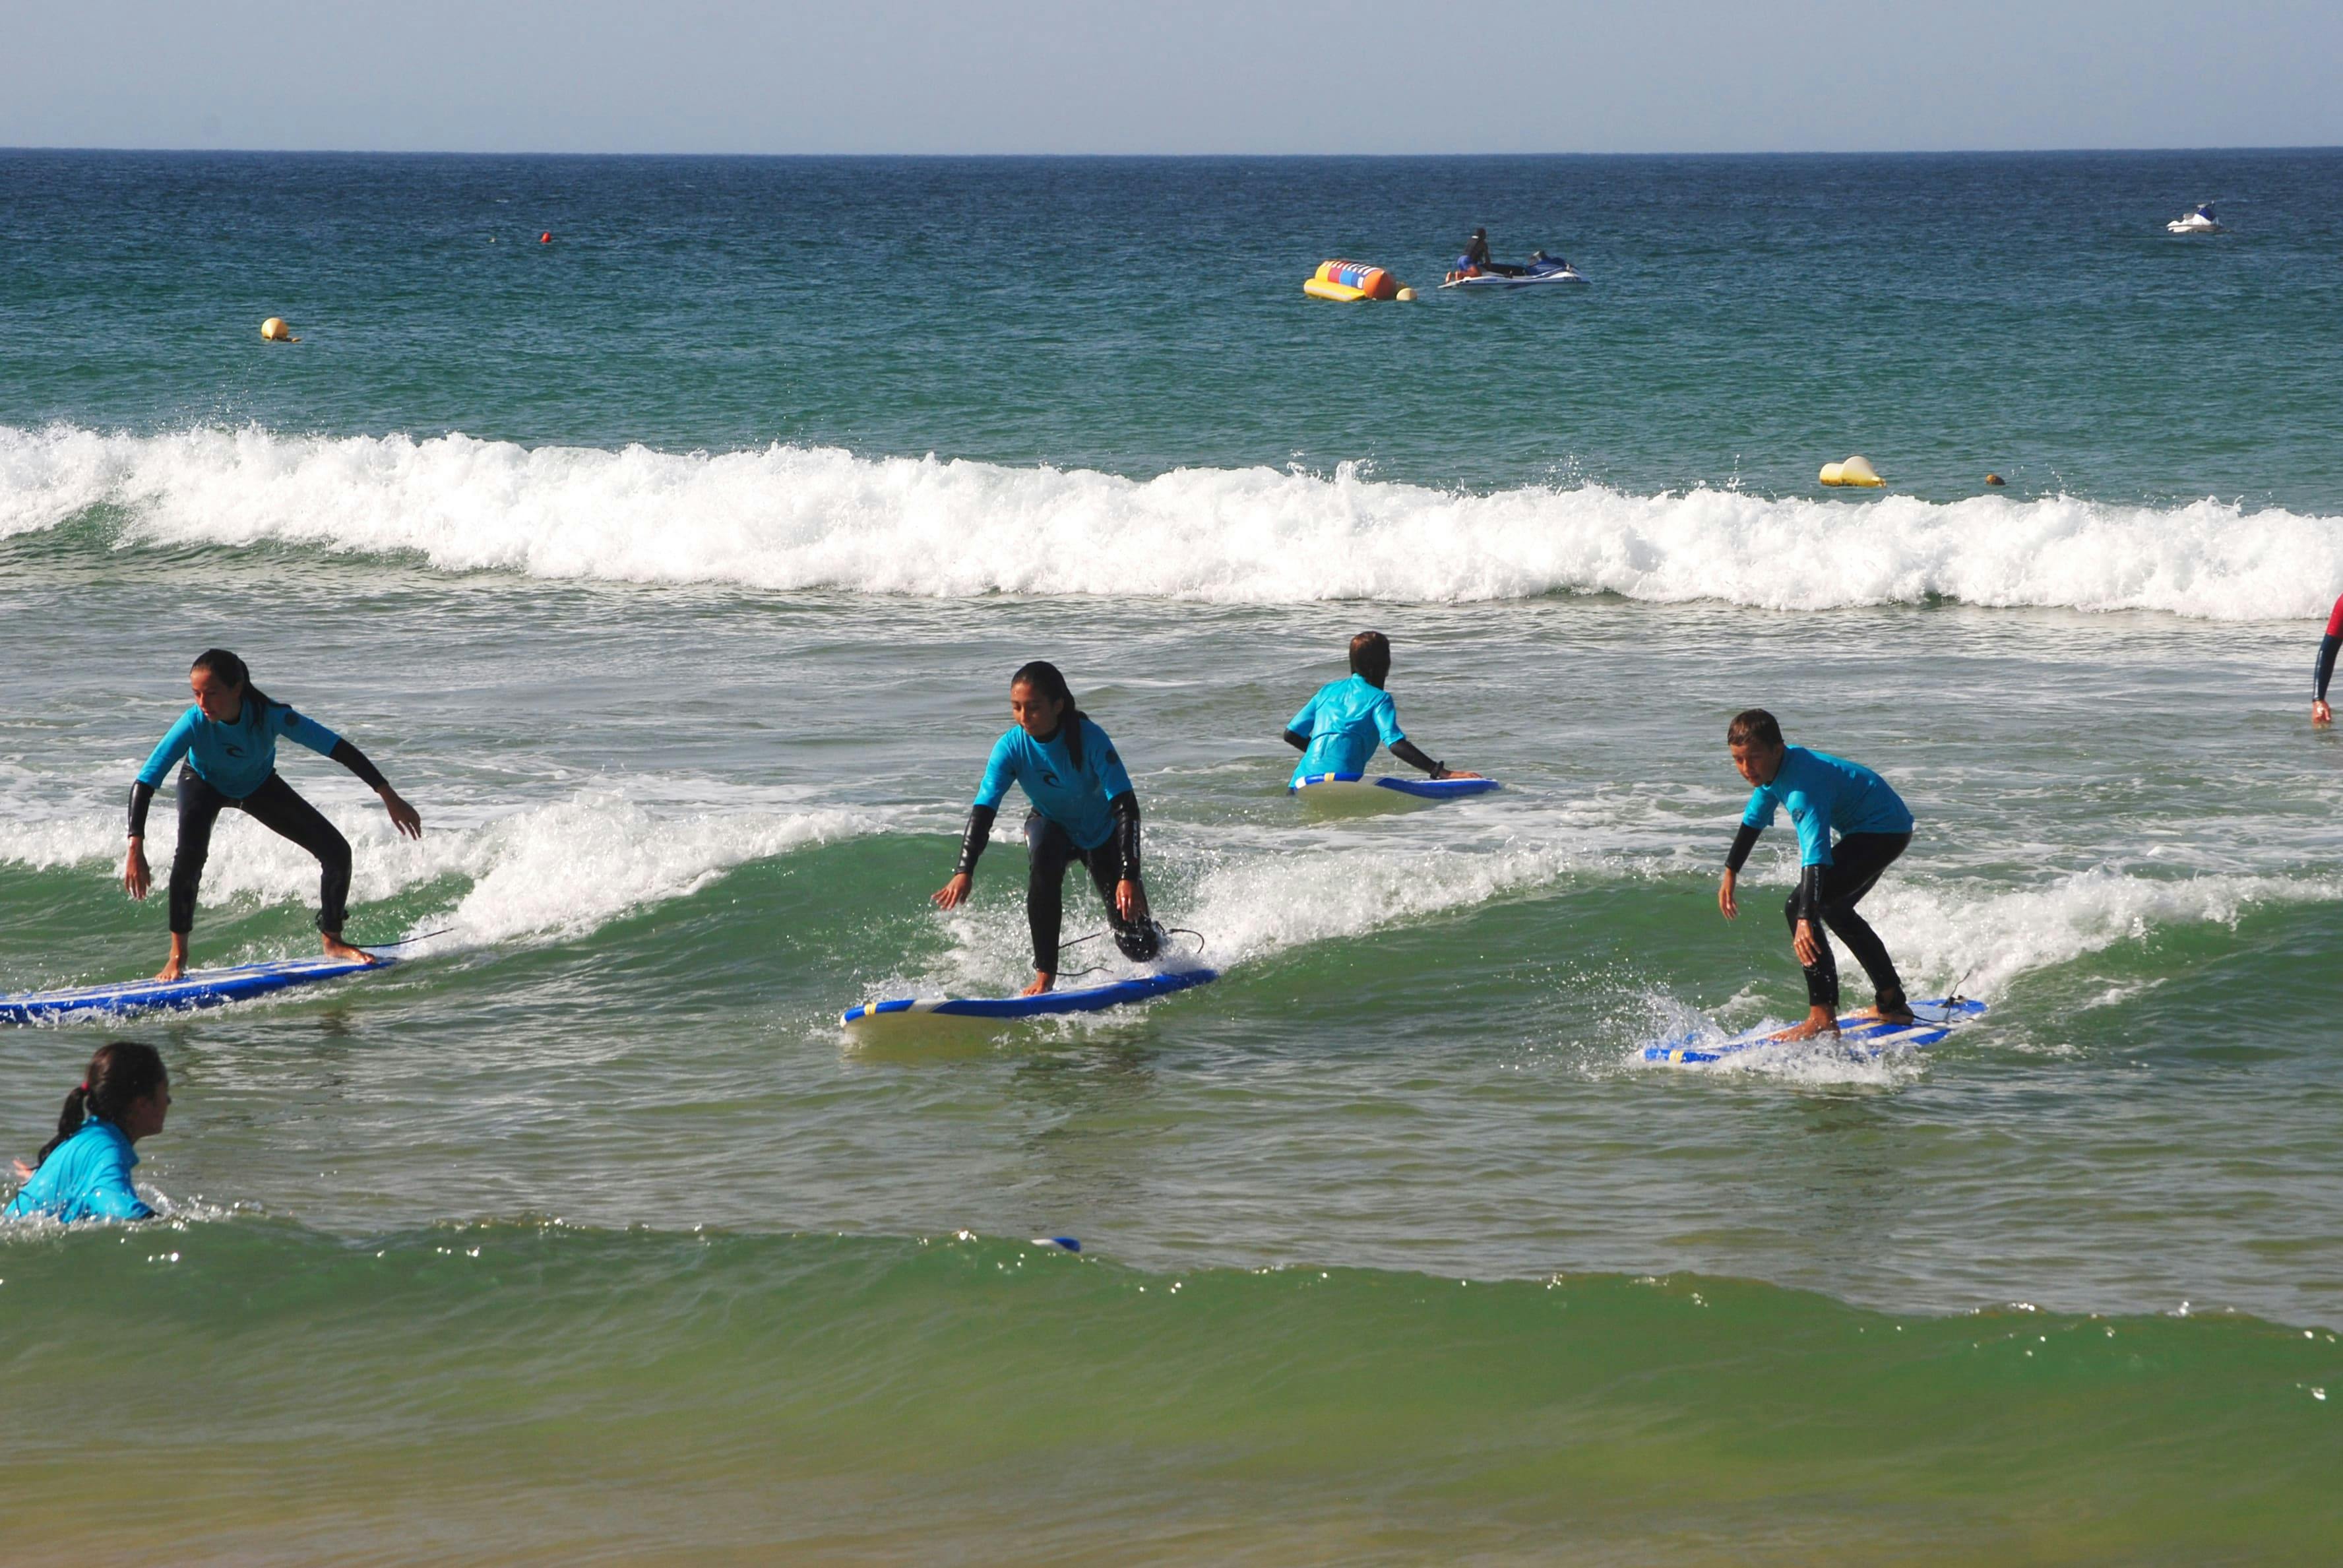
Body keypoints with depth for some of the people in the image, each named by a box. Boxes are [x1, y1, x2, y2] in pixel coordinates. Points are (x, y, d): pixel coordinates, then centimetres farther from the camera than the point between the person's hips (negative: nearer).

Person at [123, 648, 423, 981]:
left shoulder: (269, 716, -38)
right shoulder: (194, 724, -38)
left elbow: (340, 750, -33)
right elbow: (144, 783, -37)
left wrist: (389, 797, -34)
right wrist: (135, 850, -46)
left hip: (259, 785, 2)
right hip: (204, 784, -2)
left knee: (336, 852, -4)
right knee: (190, 856, -31)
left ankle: (333, 942, 17)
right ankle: (178, 956, -19)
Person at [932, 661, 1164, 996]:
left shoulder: (1090, 739, -32)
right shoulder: (1011, 746, -24)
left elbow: (1125, 805, -35)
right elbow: (984, 809, -29)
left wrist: (1129, 877, -44)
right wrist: (965, 871, -43)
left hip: (1103, 833, -1)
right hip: (1052, 826, 1)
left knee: (1138, 948, -5)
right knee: (1044, 867, -37)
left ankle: (1152, 933, 35)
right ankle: (1044, 975, -27)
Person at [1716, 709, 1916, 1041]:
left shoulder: (1804, 786, -33)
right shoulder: (1775, 767, -3)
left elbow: (1815, 855, -44)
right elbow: (1753, 821, 16)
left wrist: (1806, 920, -54)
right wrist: (1730, 875, 21)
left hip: (1885, 831, -11)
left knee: (1799, 907, -21)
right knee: (1835, 909, 30)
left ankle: (1823, 1019, -23)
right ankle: (1892, 1003, 40)